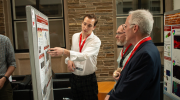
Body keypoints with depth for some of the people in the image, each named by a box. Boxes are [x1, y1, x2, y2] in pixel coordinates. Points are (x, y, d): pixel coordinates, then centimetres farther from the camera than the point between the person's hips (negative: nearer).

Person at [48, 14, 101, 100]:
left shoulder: (96, 41, -16)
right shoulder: (75, 36, 2)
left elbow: (84, 56, -32)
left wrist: (63, 52, -42)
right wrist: (69, 60, -8)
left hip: (88, 79, -4)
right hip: (74, 77, 5)